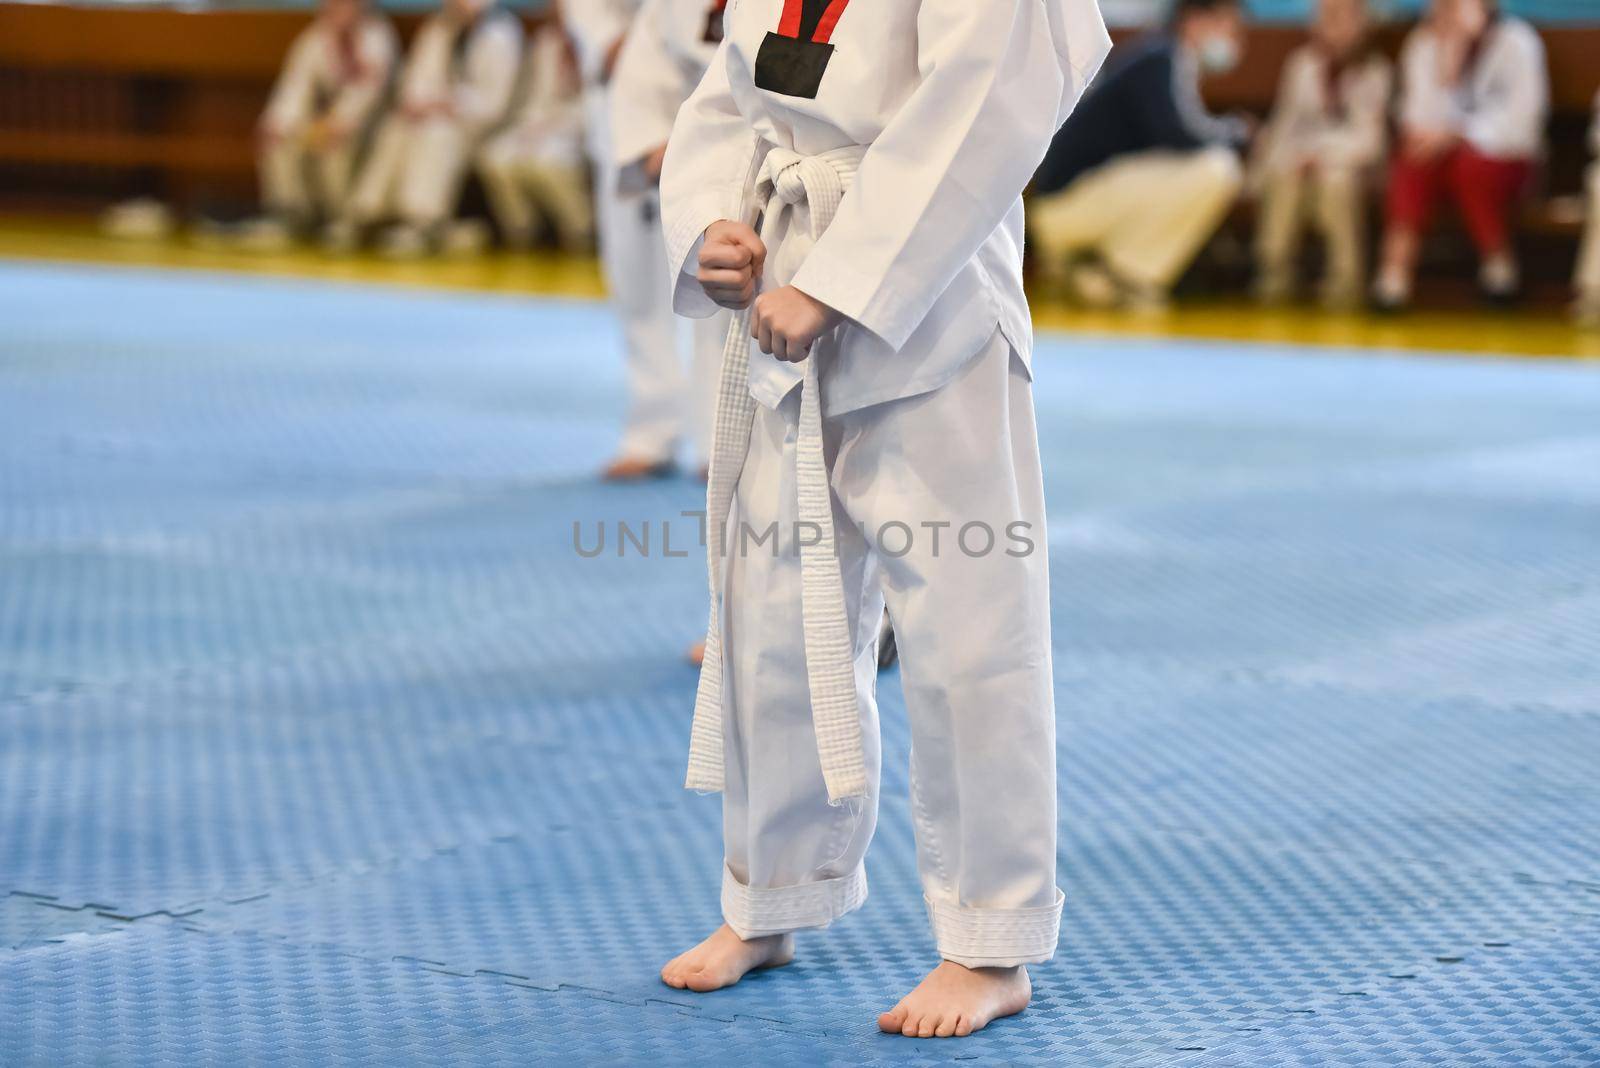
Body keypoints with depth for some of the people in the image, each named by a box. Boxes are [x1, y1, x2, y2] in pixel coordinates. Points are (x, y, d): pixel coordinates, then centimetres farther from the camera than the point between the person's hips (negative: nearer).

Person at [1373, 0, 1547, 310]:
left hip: (1505, 157, -3)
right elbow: (1420, 116, -8)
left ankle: (1499, 259, -12)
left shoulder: (1517, 42, -9)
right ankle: (1396, 268, -32)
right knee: (1413, 158, -29)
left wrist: (1457, 136, -24)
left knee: (1470, 162, -35)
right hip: (1448, 151, 3)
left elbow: (1522, 122, -15)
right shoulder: (1424, 43, 1)